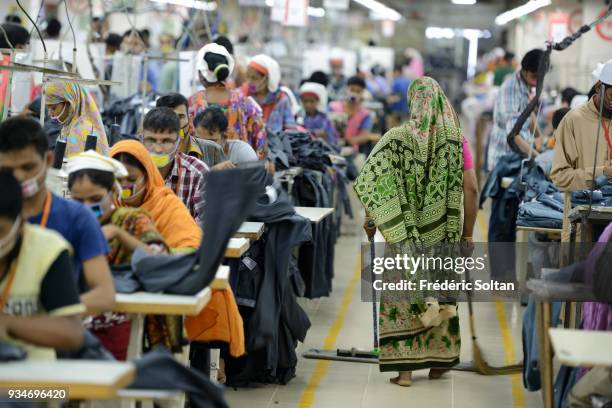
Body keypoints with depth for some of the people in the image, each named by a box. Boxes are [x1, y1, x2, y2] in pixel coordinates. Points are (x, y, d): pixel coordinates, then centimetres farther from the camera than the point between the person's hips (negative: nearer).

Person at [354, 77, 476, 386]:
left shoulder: (396, 138, -7)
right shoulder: (456, 140, -3)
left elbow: (369, 181, -15)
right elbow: (471, 190, -5)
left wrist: (373, 218, -1)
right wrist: (467, 234, 5)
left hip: (404, 234, -2)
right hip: (443, 233, 2)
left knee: (403, 295, 7)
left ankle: (405, 368, 4)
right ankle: (438, 362, 24)